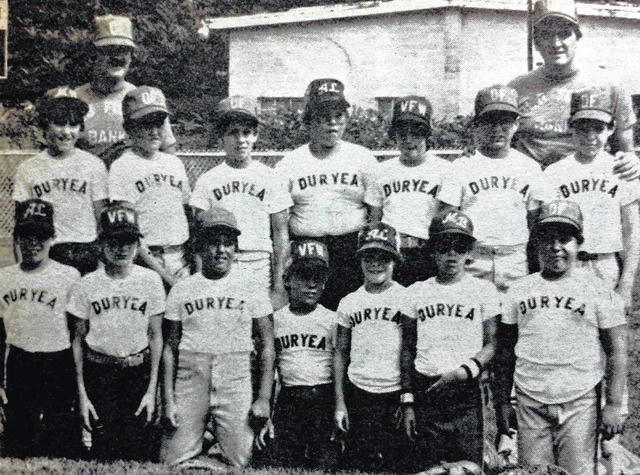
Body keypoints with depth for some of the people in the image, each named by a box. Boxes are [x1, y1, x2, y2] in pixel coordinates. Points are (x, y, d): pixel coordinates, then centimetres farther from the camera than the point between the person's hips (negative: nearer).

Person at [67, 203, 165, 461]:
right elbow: (78, 339, 2)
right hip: (99, 373, 0)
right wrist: (81, 393, 0)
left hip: (139, 372, 0)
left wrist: (152, 389, -1)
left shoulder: (151, 280, -5)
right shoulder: (86, 285, -4)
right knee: (103, 447, 4)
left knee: (141, 448, -1)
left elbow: (155, 336, 1)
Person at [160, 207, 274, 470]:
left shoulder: (252, 290, 3)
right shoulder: (181, 290, 5)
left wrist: (264, 399, -2)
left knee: (239, 463, -1)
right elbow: (170, 347, 7)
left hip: (236, 382, -1)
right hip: (190, 382, 1)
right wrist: (168, 400, 1)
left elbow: (266, 345, 4)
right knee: (173, 460, 0)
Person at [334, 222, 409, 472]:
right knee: (359, 463, 7)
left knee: (396, 463, 1)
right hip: (358, 393, 2)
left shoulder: (407, 299, -2)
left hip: (396, 395, -2)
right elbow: (340, 353, 10)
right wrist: (339, 403, 7)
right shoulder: (349, 302, 6)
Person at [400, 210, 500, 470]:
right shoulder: (416, 292, 9)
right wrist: (407, 401, 5)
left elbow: (491, 344, 2)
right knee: (427, 468, 4)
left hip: (466, 394, -1)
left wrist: (464, 371, -16)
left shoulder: (484, 290, 4)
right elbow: (407, 349, 10)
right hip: (424, 392, 2)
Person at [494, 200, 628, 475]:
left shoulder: (599, 292, 1)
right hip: (530, 403, 2)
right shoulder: (518, 292, 7)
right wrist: (502, 402, 8)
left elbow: (616, 352, 0)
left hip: (580, 403, -2)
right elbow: (505, 352, 11)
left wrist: (614, 405, -7)